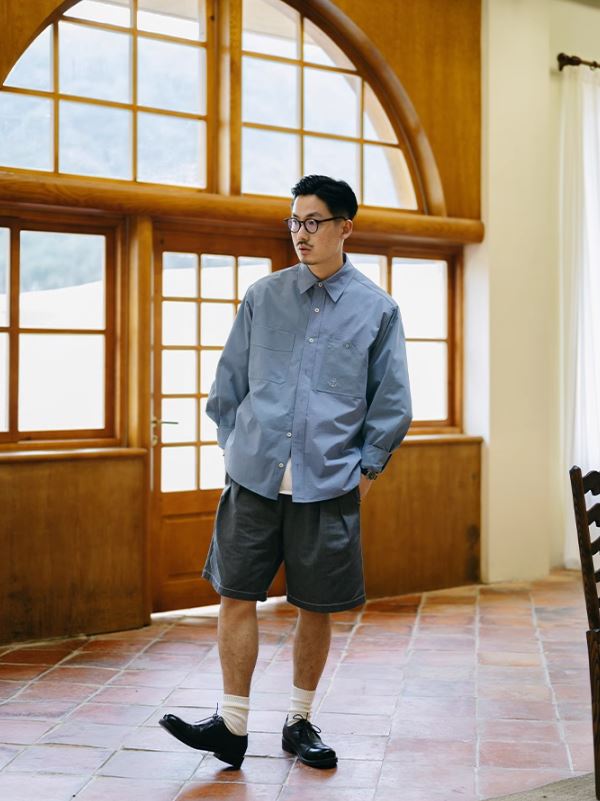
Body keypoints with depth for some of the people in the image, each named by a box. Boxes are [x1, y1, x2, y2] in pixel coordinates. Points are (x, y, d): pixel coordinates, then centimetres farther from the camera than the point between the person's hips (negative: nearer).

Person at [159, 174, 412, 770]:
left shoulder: (377, 310, 4)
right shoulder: (263, 297, 8)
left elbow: (392, 404, 8)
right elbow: (228, 384, 14)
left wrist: (366, 469, 3)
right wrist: (236, 449, 8)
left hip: (329, 485, -1)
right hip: (254, 477, 1)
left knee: (316, 608, 7)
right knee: (236, 596, -1)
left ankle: (300, 722, 24)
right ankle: (232, 726, 8)